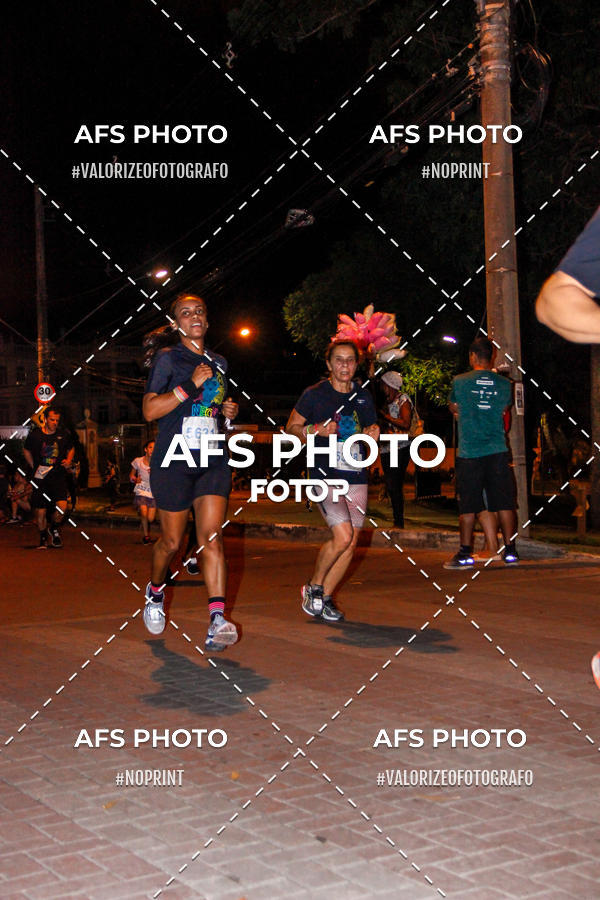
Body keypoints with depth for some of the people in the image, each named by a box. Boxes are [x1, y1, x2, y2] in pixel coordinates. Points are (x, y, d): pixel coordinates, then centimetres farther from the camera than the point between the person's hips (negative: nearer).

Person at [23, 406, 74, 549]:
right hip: (40, 477, 0)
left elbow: (70, 449, 20)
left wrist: (68, 460, 0)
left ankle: (53, 528, 13)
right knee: (40, 511, 1)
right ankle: (43, 538, 23)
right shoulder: (34, 434, -1)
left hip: (59, 476, 0)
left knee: (62, 506, -18)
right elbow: (26, 451, 16)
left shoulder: (64, 434, 2)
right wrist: (34, 467, 8)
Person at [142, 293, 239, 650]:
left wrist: (228, 411, 7)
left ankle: (218, 620, -18)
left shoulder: (219, 362, 16)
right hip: (174, 460, -3)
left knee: (212, 537, -10)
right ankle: (155, 592, 36)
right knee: (171, 541, 6)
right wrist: (191, 384, -17)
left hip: (213, 460, 3)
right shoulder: (168, 358, -1)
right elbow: (150, 410, -10)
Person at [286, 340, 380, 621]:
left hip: (356, 477, 5)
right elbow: (291, 427, 4)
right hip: (325, 475, -5)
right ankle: (313, 587, 5)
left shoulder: (364, 397, 13)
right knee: (343, 535, -18)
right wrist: (316, 430, -15)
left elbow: (372, 428, 24)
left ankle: (324, 597, 15)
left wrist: (375, 432, 0)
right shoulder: (315, 394, -1)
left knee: (351, 543, 1)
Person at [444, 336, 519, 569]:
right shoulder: (504, 384, 3)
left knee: (467, 506, 2)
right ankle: (510, 550, 8)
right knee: (504, 503, 7)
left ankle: (465, 553, 4)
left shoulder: (460, 382, -3)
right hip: (497, 451, 2)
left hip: (469, 452, -2)